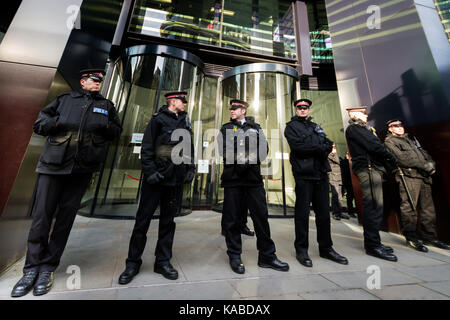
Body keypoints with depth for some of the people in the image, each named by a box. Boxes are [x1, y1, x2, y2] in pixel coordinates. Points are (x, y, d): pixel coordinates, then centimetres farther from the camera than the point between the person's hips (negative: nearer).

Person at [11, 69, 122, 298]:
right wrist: (56, 123, -6)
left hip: (83, 168, 0)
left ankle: (48, 268, 17)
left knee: (66, 216, 4)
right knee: (41, 214, 0)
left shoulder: (106, 106, 16)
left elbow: (117, 130, 17)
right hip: (53, 164, 1)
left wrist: (106, 127, -4)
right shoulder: (64, 100, 15)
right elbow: (38, 124, 15)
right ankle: (32, 268, 16)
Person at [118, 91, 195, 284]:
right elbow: (146, 148, -5)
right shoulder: (158, 119, 1)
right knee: (143, 220, 6)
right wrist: (150, 171, -13)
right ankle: (133, 264, 25)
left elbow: (189, 149, 17)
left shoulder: (185, 122, 16)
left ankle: (163, 262, 25)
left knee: (168, 221, 11)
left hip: (176, 181, 4)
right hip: (155, 179, -4)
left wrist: (190, 169, 7)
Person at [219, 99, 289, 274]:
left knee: (261, 215, 4)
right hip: (233, 177, -1)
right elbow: (223, 149, 0)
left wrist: (251, 160, -10)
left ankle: (267, 255, 21)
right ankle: (234, 256, 21)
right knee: (232, 217, 4)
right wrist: (239, 161, -12)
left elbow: (264, 148, 7)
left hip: (253, 176, 2)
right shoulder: (226, 128, 15)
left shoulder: (255, 128, 19)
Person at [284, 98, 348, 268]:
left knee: (324, 211, 11)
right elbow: (298, 146, -11)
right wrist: (320, 148, -4)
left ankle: (326, 248, 25)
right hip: (303, 173, -6)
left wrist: (322, 149, -6)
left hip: (321, 173, 6)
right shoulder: (291, 126, 5)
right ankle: (301, 249, 12)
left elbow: (328, 144, 14)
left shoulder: (316, 126, 25)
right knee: (302, 212, -1)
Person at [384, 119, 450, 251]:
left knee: (428, 207, 9)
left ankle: (429, 236, 20)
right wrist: (424, 165, -12)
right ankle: (411, 237, 3)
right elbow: (401, 157, -9)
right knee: (409, 207, -6)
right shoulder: (389, 141, 2)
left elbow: (424, 153, 20)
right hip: (408, 176, -7)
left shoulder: (411, 139, 27)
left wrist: (431, 163, 1)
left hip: (424, 176, 7)